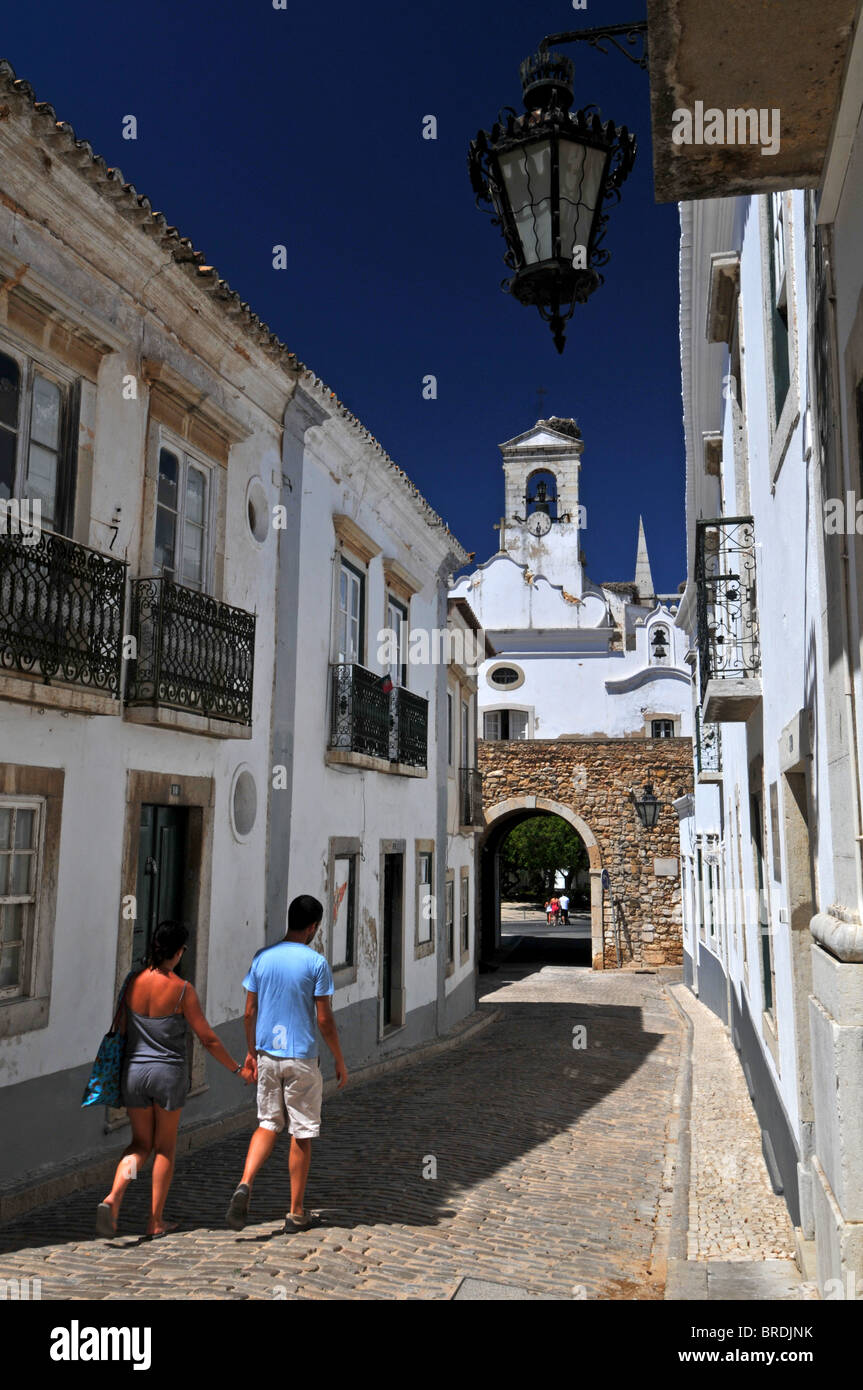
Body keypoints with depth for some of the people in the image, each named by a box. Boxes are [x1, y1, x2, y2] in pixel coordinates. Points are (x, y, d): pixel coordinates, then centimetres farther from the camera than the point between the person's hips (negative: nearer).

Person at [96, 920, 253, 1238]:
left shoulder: (132, 983, -3)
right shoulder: (182, 989, -14)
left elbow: (122, 1031, 6)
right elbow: (207, 1038, -9)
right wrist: (239, 1068, 3)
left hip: (134, 1071, 4)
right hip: (169, 1072, -3)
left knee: (140, 1143, 18)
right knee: (165, 1147, 14)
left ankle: (113, 1198, -4)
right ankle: (156, 1221, 20)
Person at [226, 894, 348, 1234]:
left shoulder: (262, 957, 2)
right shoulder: (316, 962, -11)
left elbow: (249, 1011, 7)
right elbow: (324, 1019, -10)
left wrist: (252, 1051, 20)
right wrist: (340, 1061, 1)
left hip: (267, 1054, 4)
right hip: (302, 1057, -4)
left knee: (268, 1124, 17)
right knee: (302, 1133, 8)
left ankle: (245, 1184, -5)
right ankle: (296, 1213, 15)